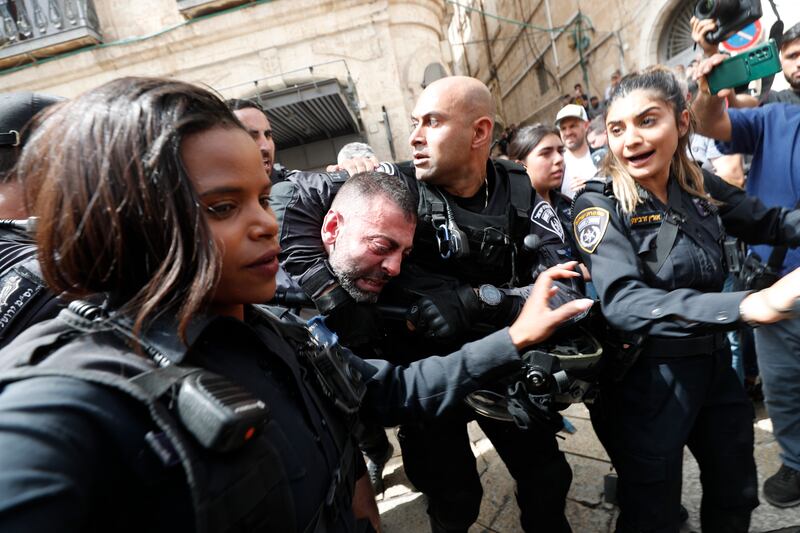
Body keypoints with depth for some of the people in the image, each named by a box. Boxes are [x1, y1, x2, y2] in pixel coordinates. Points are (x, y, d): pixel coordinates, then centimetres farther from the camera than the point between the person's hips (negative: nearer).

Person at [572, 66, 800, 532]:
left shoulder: (701, 188, -2)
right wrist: (749, 305, -45)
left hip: (715, 365, 6)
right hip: (648, 375, -6)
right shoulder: (599, 205, -19)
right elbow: (623, 302, -34)